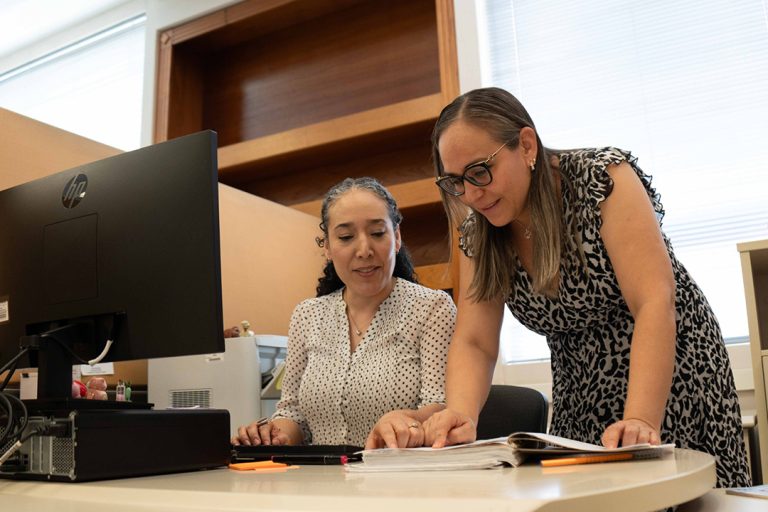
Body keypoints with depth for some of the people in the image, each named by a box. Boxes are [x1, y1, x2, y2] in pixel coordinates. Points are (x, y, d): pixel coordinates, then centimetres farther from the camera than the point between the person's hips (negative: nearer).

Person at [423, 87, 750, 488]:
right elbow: (474, 343, -11)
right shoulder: (478, 233, -6)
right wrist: (460, 414, -31)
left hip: (672, 383, -3)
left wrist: (640, 420, -39)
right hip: (581, 405, 4)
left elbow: (655, 303, -28)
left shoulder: (602, 177, -20)